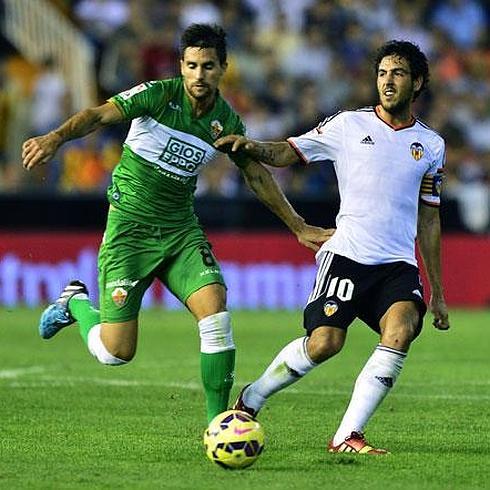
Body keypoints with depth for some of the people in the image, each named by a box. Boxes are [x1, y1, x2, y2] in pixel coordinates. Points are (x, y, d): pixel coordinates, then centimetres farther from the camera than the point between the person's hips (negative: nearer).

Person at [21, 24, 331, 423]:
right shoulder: (159, 95, -13)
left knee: (216, 312, -20)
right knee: (116, 352, -6)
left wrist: (298, 227, 16)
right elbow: (99, 115, -25)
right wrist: (56, 138, -44)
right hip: (130, 227, -4)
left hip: (181, 229, 4)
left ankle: (219, 421, -9)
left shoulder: (227, 121, 0)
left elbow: (257, 175, 15)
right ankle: (74, 303, 28)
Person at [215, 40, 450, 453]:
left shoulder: (431, 145, 14)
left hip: (398, 264, 2)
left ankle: (347, 436, -21)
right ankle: (249, 401, 10)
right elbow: (288, 153, 5)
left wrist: (437, 293, 19)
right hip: (347, 253, -2)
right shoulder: (349, 125, 6)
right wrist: (251, 147, -19)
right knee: (324, 343, -17)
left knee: (402, 330, -26)